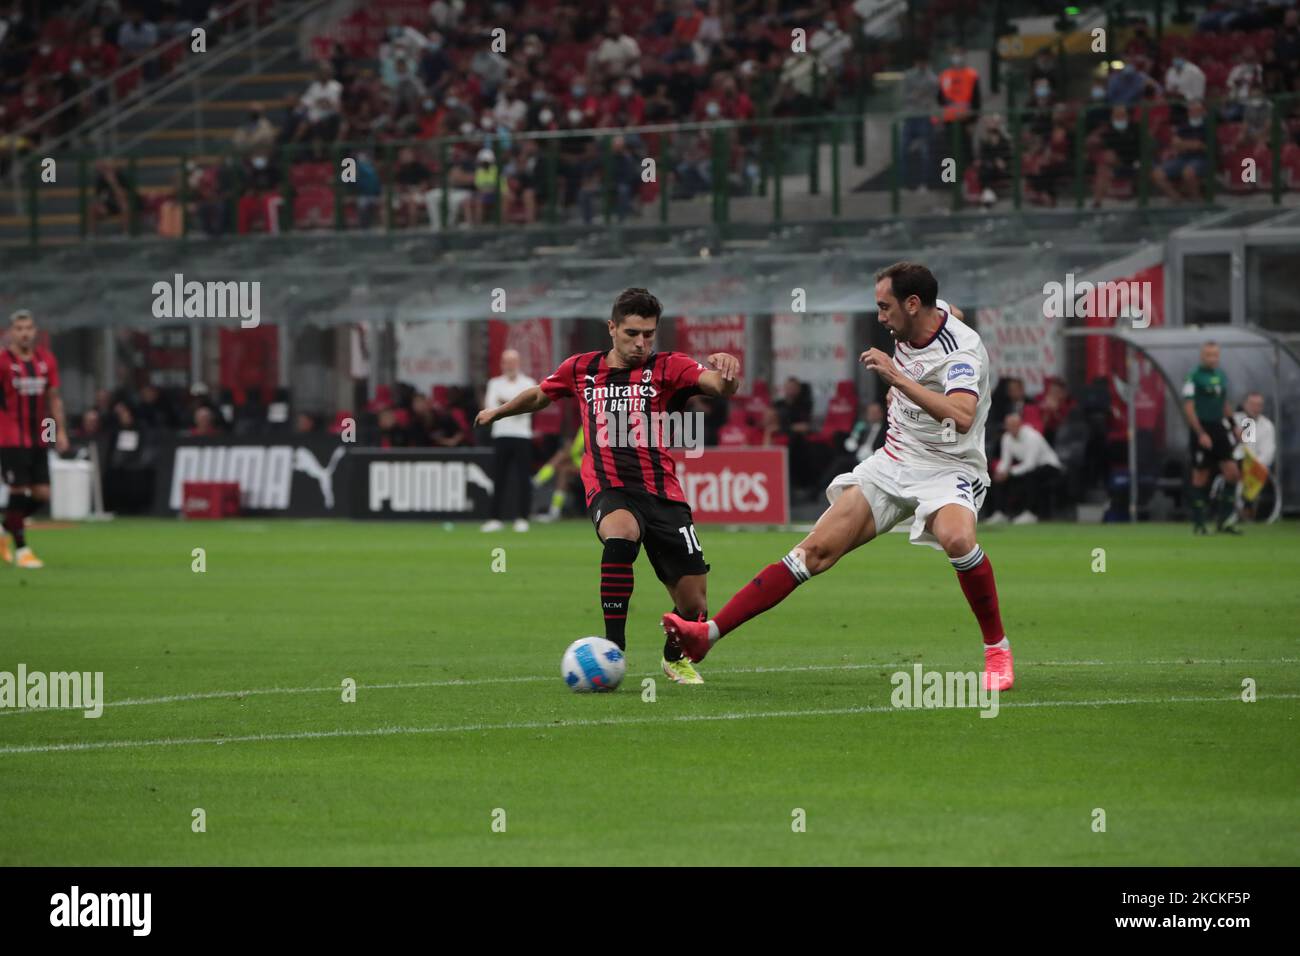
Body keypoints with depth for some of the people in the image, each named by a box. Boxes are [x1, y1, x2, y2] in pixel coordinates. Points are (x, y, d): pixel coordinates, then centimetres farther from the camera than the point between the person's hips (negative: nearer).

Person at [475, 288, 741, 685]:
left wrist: (724, 371, -41)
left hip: (662, 492, 0)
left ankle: (676, 658, 35)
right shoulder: (582, 369, 9)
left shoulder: (666, 368, 1)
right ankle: (612, 650, -32)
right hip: (609, 491, 0)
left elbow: (720, 385, -17)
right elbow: (539, 395, 30)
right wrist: (498, 411, 45)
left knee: (693, 603, -2)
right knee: (621, 535, -38)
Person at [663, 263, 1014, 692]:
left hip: (948, 468, -6)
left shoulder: (962, 349, -21)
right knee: (816, 550, -6)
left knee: (957, 539, -39)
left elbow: (962, 416, -40)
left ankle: (997, 649, -18)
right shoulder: (909, 327, 3)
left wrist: (896, 377, -38)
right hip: (893, 461, 7)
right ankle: (709, 632, -11)